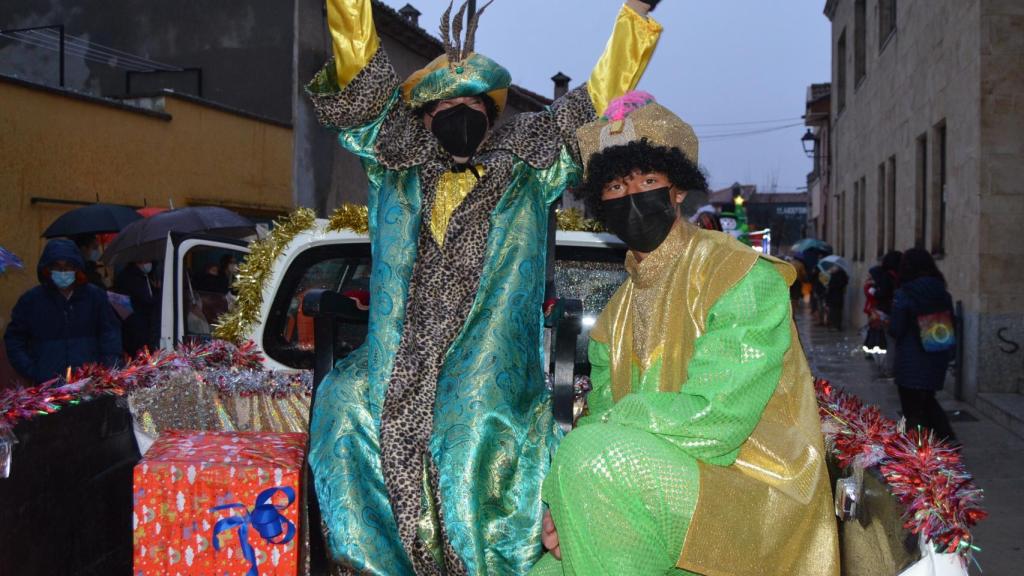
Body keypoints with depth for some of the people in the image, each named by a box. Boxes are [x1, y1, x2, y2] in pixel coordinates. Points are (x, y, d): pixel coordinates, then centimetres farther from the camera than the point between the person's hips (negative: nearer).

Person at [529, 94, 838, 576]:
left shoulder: (743, 278, -10)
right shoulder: (617, 314, 14)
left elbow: (710, 421, -20)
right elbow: (602, 416, 7)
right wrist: (567, 507, -11)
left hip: (756, 509, -6)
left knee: (595, 453, -29)